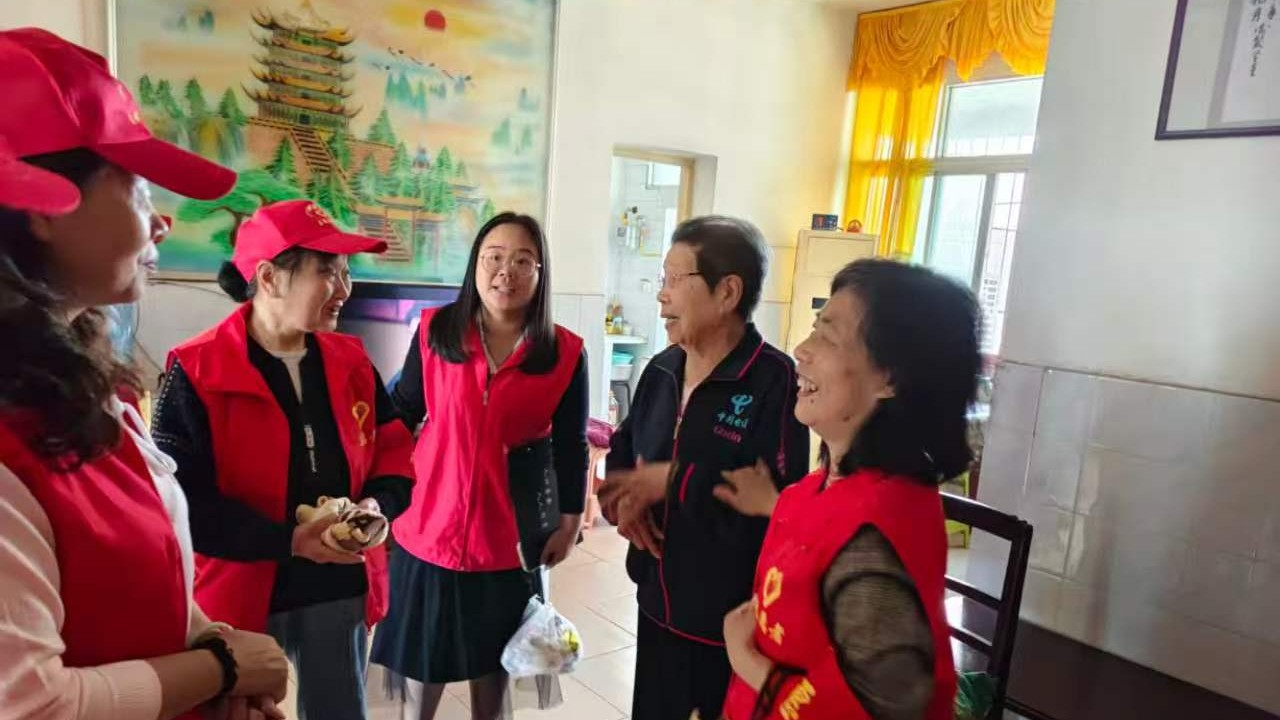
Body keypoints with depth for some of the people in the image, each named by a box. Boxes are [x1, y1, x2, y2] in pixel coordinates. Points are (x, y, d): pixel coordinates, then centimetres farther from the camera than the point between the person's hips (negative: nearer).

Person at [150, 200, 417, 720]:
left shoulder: (351, 361, 2)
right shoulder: (196, 371, -13)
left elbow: (394, 449, 8)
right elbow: (180, 499, -17)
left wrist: (378, 505, -13)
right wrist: (288, 541, -23)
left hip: (340, 587, 4)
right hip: (239, 594, -4)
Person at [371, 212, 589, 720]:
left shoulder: (566, 353, -7)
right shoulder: (434, 331, -5)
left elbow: (571, 446, -1)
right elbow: (401, 415, 4)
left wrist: (570, 522, 2)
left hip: (508, 544, 0)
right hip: (428, 532, 1)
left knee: (493, 673, 19)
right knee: (420, 671, 19)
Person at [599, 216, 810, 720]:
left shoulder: (776, 381, -20)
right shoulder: (662, 370, 4)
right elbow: (621, 454, 13)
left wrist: (675, 480, -22)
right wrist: (625, 498, -9)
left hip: (731, 621, -7)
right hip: (657, 602, 7)